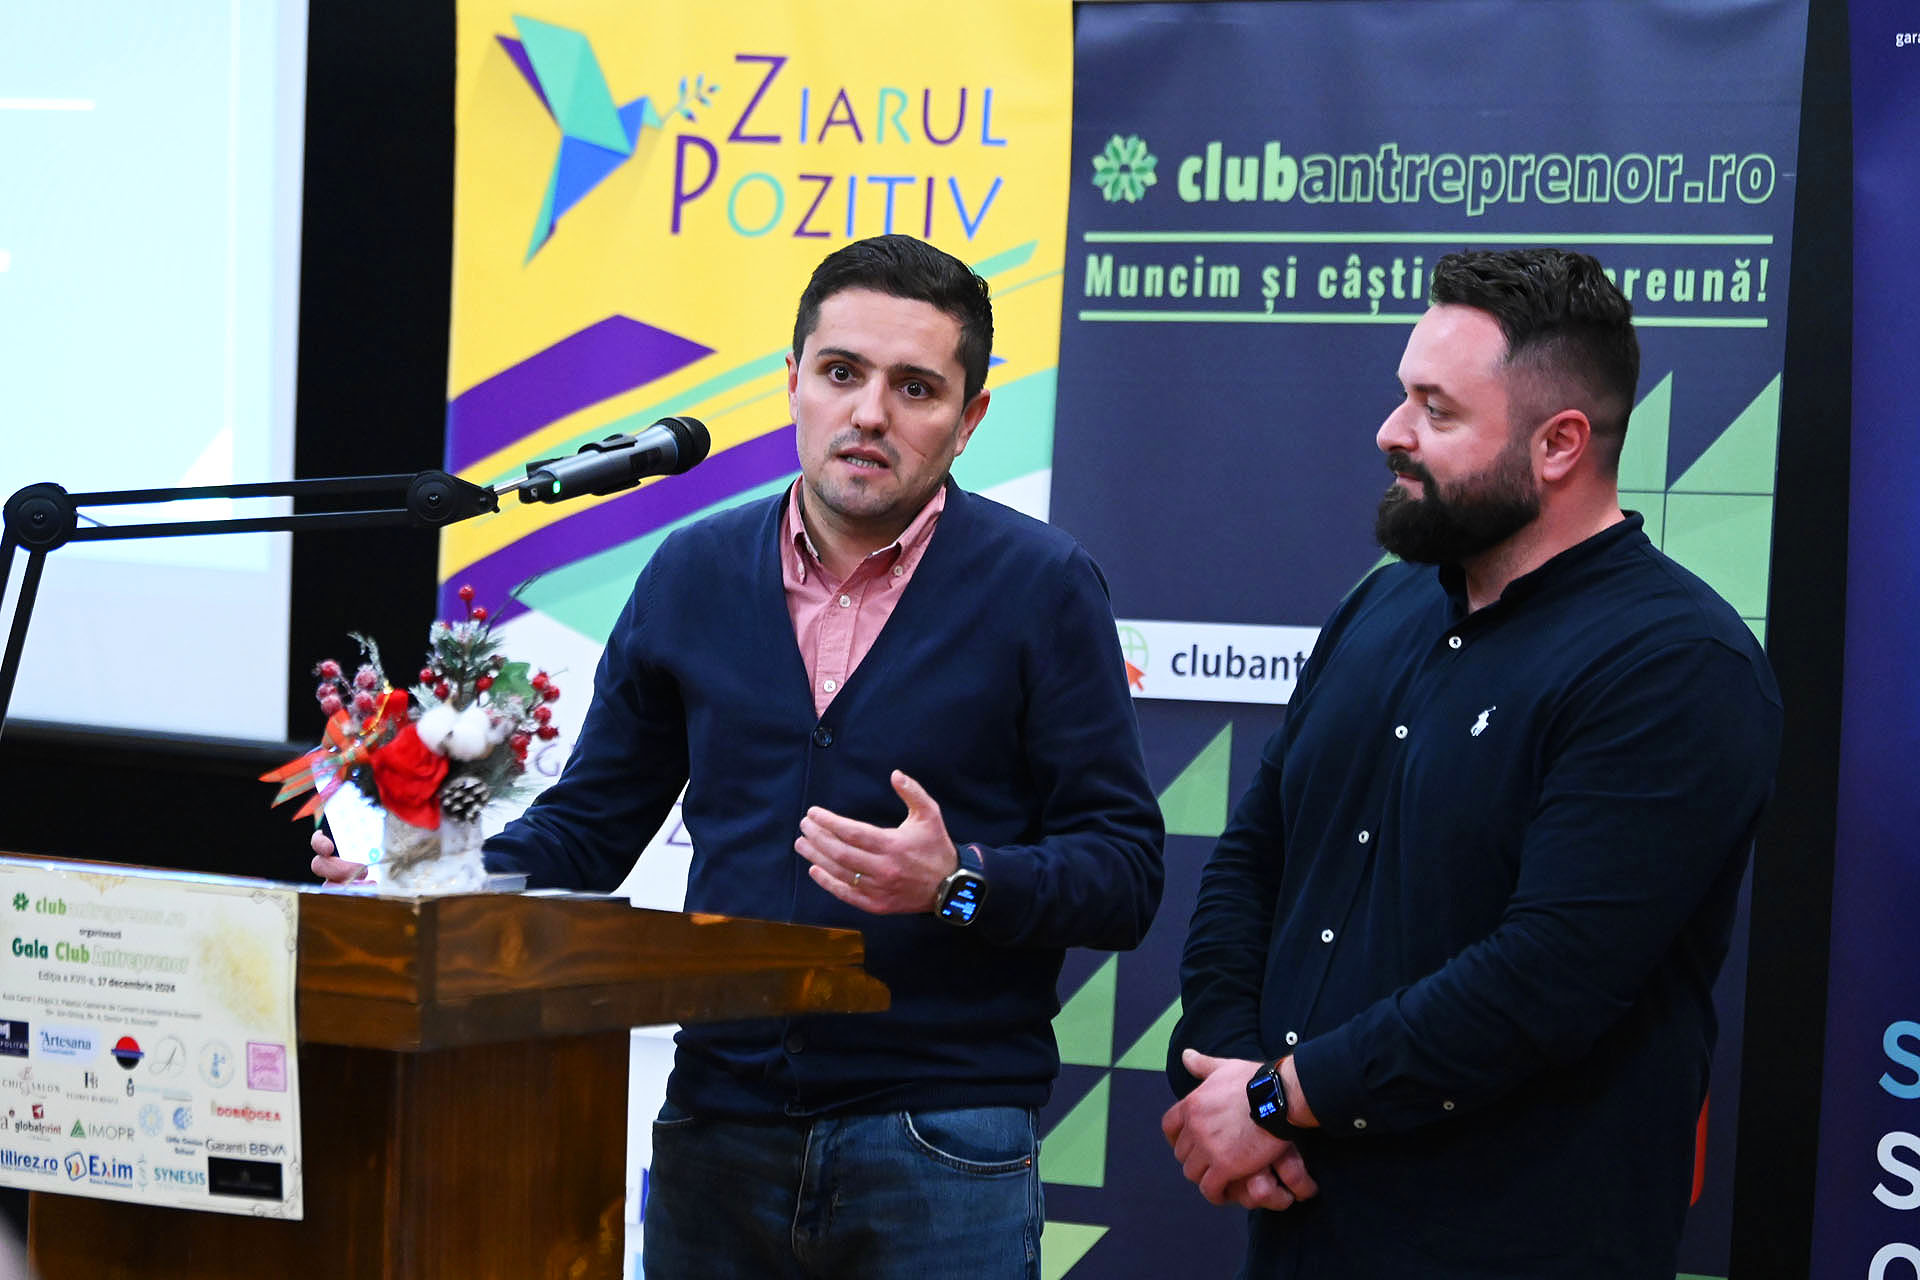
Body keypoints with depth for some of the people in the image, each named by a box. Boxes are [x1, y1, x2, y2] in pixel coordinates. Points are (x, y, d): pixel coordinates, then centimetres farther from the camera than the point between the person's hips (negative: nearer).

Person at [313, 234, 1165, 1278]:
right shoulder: (694, 575, 9)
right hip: (717, 1131, 4)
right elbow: (587, 829, 14)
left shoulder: (1042, 588, -3)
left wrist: (960, 883, -22)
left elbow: (1124, 875, -5)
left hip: (942, 1144, -4)